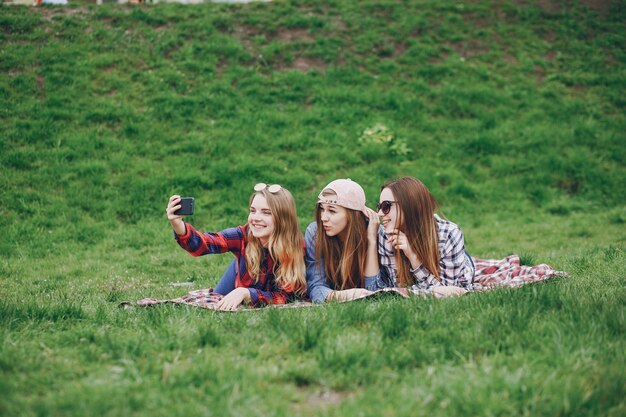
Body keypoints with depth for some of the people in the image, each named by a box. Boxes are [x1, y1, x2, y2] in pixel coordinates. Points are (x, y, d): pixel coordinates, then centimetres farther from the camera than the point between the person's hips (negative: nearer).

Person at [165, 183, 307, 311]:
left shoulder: (296, 247, -27)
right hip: (240, 305, 0)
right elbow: (201, 244, -39)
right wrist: (177, 224, -59)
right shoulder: (244, 236, -24)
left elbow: (283, 297, -29)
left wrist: (246, 293, -46)